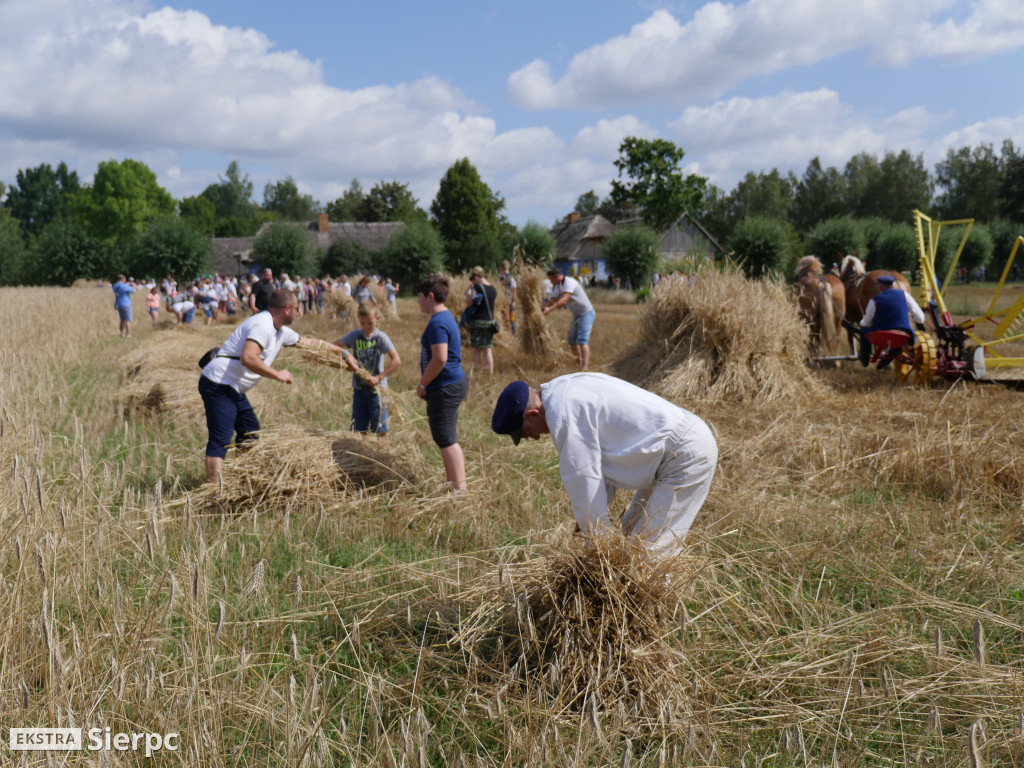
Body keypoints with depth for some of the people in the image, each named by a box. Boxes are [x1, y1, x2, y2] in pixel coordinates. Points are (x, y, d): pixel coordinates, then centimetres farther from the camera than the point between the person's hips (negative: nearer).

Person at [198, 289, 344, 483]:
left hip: (233, 390, 10)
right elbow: (248, 358, -31)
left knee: (250, 431, 18)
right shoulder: (262, 325, -18)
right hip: (218, 386, -10)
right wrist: (278, 375, -21)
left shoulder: (280, 332, 13)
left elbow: (310, 342, 27)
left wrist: (342, 352, 34)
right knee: (220, 440, -15)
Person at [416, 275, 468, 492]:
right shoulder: (446, 317, 15)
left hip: (445, 387, -11)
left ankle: (460, 489, -5)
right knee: (447, 438, 17)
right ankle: (454, 483, 25)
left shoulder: (437, 323, -18)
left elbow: (440, 359, -25)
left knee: (445, 438, -7)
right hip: (453, 384, 11)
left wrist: (422, 385, -14)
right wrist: (426, 384, 17)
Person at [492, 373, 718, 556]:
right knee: (631, 533, 18)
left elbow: (583, 477, -16)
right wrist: (585, 521, 18)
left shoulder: (564, 414, -19)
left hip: (684, 454, -11)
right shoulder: (567, 389, 14)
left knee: (650, 551, -11)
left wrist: (597, 534, -3)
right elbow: (598, 461, 20)